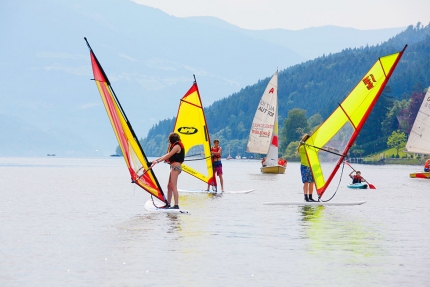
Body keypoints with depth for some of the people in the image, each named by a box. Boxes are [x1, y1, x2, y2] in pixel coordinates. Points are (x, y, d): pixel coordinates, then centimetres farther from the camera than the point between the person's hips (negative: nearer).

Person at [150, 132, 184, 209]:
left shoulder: (177, 146, -11)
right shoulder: (175, 146, 20)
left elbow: (168, 156, -13)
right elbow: (168, 155, 24)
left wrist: (157, 161, -9)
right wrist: (157, 159, 22)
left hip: (176, 166, -10)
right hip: (173, 167, 10)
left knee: (173, 186, -13)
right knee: (169, 186, 9)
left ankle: (176, 205, -16)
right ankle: (168, 204, 11)